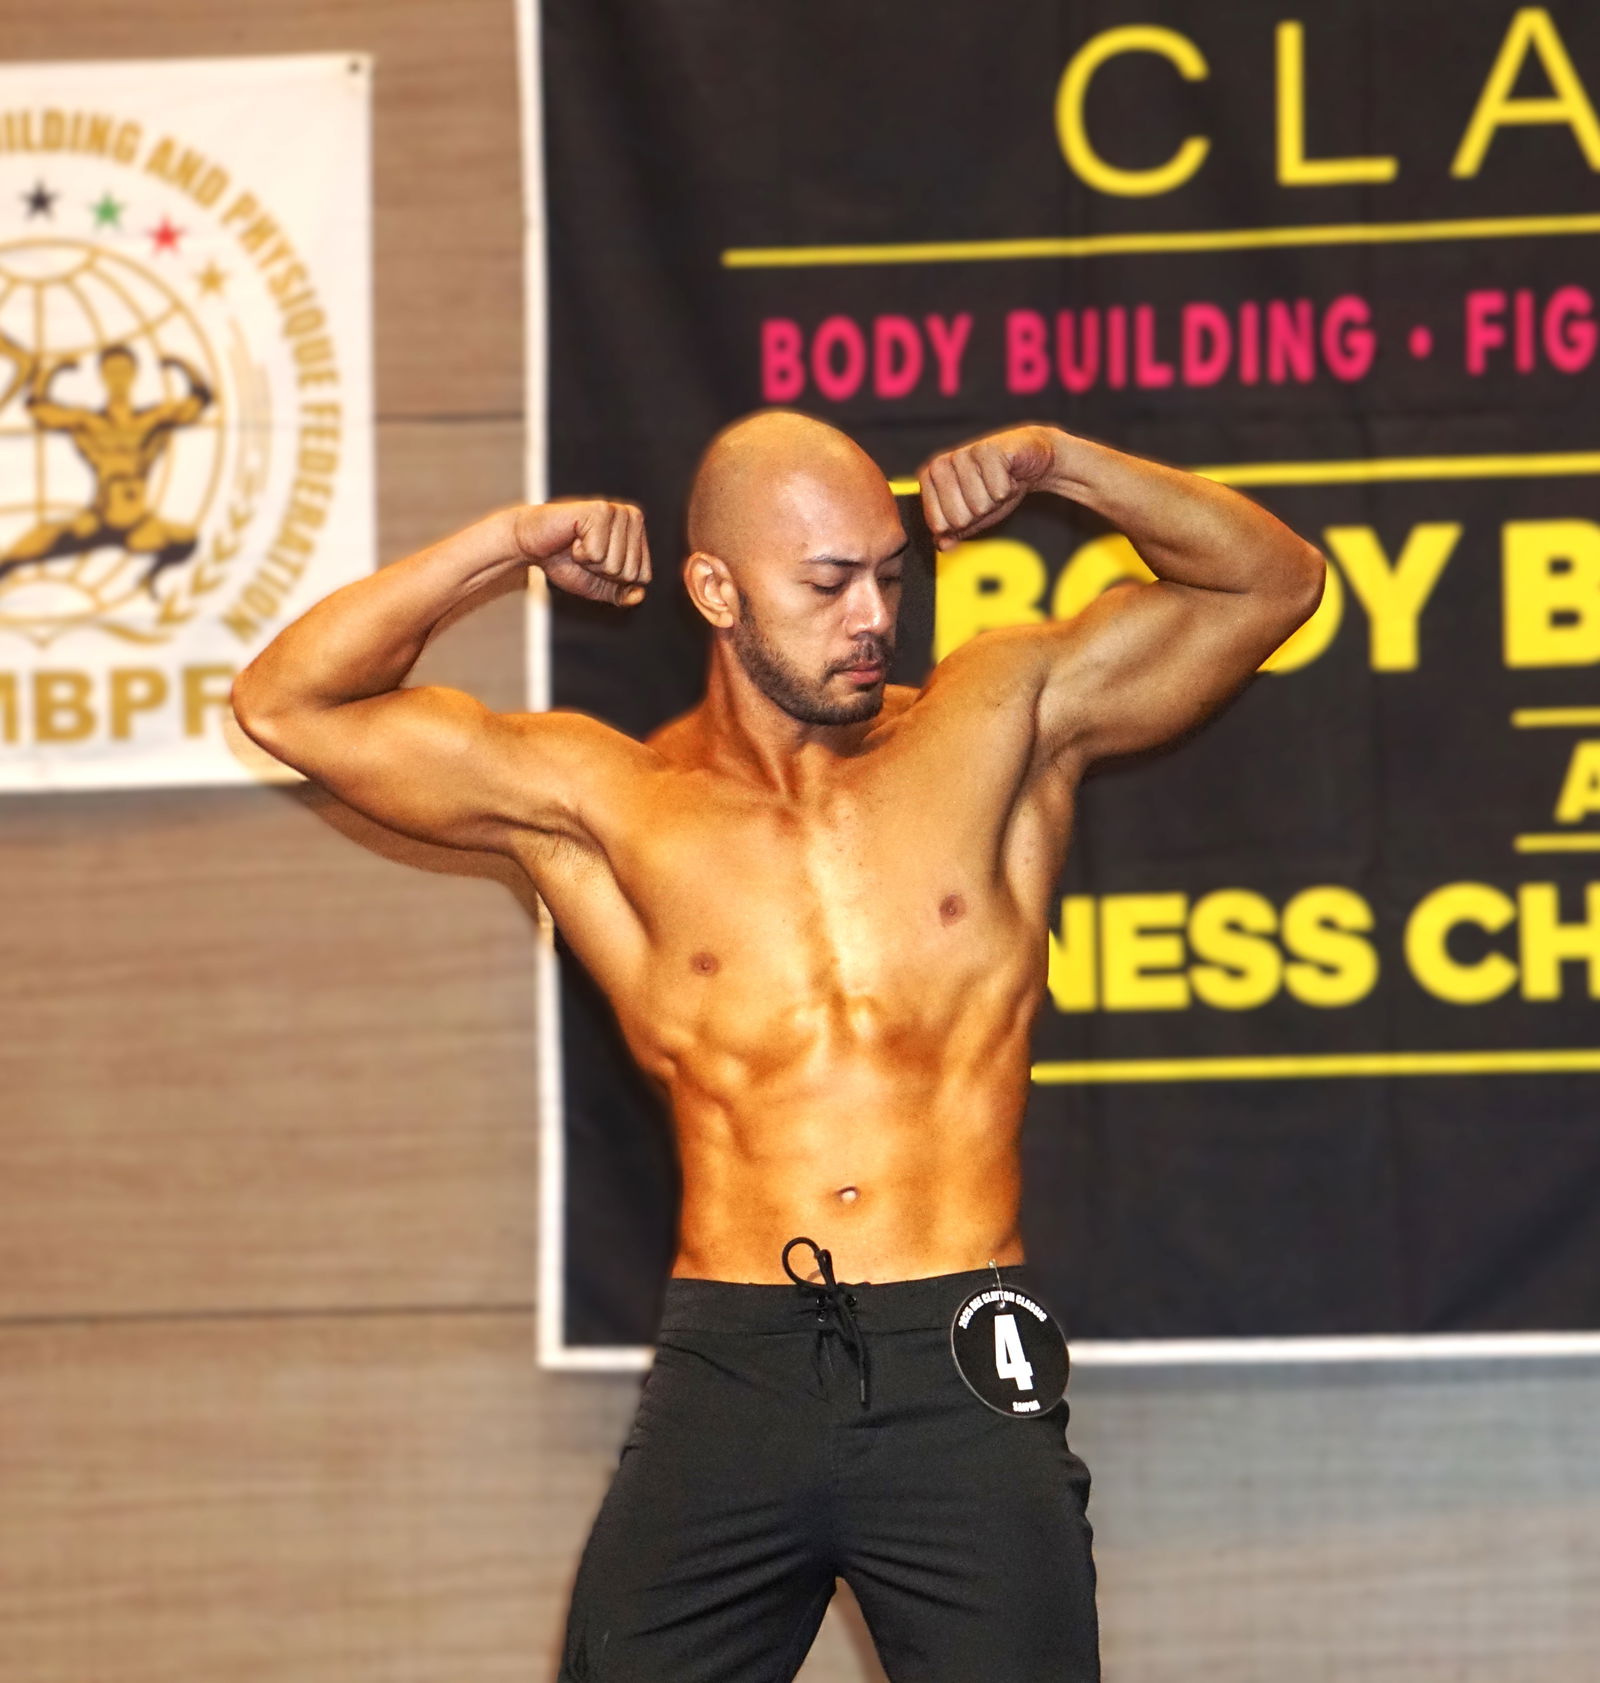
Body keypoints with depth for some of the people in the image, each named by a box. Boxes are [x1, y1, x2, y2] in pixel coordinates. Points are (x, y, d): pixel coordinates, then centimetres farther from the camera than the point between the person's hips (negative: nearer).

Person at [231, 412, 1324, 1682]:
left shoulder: (999, 729, 9)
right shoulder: (603, 804, 7)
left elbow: (1271, 584, 13)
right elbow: (286, 706, 7)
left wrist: (1058, 465, 1)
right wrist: (505, 546, 0)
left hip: (962, 1385, 0)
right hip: (727, 1383, 0)